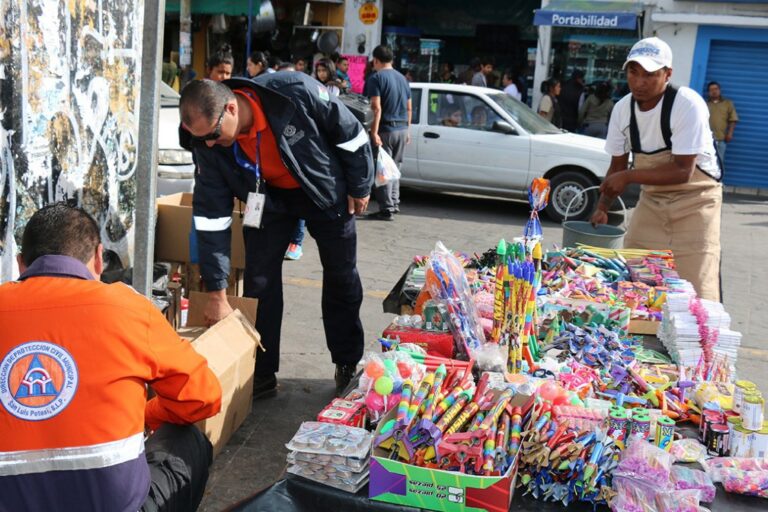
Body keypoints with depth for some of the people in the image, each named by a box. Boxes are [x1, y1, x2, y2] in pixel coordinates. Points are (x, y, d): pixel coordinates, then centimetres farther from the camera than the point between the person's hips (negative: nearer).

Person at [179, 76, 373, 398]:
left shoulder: (296, 92, -37)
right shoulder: (209, 147, -25)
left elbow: (350, 133, -20)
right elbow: (211, 217, -21)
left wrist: (360, 187, -9)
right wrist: (216, 294, -20)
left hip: (327, 189, -2)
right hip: (269, 198, 2)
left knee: (342, 280, 8)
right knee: (259, 280, -4)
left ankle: (348, 366, 26)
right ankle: (261, 373, 10)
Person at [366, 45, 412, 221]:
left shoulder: (376, 78, -8)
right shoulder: (402, 78, 13)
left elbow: (376, 108, -18)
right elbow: (408, 108, 16)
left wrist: (374, 132, -20)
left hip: (386, 128, -7)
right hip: (402, 129, 7)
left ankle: (387, 209, -3)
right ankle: (394, 203, 19)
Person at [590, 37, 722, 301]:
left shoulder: (688, 104, -21)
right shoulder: (623, 108, -4)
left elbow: (683, 171, -23)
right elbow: (618, 164, 4)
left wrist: (628, 177, -23)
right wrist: (603, 206, -9)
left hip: (695, 202, -5)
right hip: (651, 200, 5)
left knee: (696, 294, -9)